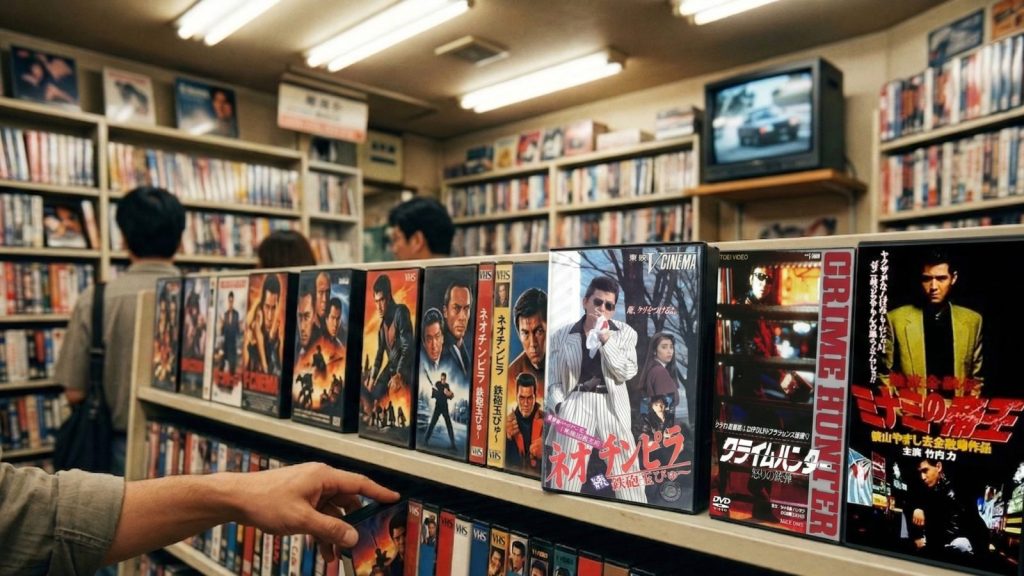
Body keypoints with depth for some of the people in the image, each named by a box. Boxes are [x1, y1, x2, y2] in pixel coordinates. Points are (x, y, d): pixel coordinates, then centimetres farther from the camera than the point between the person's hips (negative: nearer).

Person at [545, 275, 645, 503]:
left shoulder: (625, 333, 9)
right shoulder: (562, 335, 8)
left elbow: (627, 372, -1)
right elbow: (554, 380, 9)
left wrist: (606, 341, -10)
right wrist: (560, 406, -7)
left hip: (613, 405, 1)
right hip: (576, 403, 0)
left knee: (627, 473, 0)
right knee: (566, 476, -1)